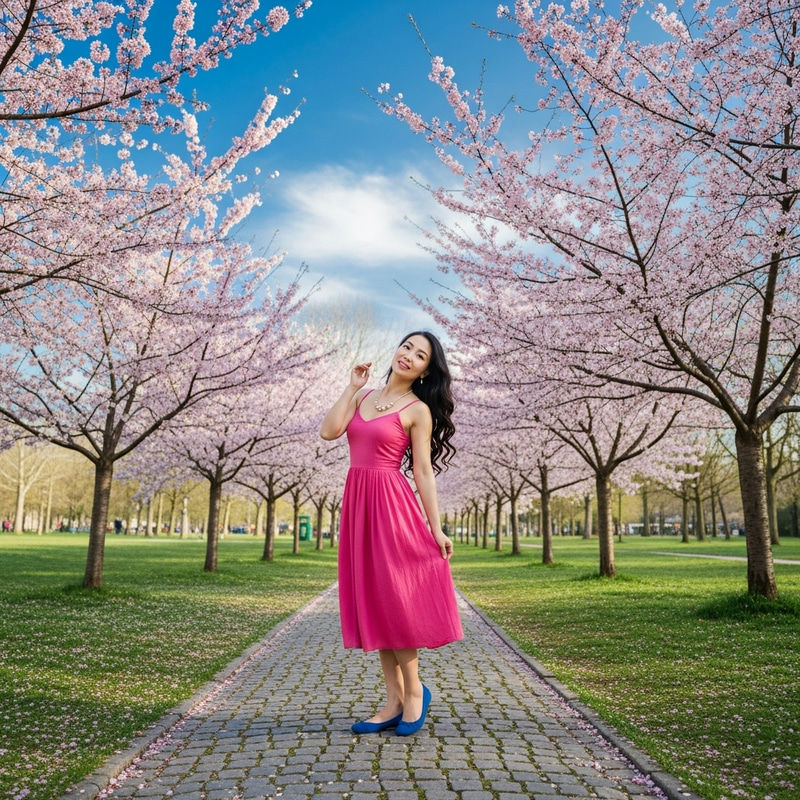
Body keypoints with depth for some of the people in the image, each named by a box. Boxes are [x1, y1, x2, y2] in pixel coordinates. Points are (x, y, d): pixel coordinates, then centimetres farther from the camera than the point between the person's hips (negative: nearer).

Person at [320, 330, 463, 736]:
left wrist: (436, 529, -8)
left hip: (391, 503, -6)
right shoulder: (363, 396, 13)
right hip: (358, 503, 6)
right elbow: (329, 430, -1)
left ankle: (414, 690, 16)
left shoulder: (418, 409, -2)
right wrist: (352, 386, 2)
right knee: (373, 601, 7)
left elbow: (424, 472, -4)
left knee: (393, 598, -4)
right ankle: (395, 702, 16)